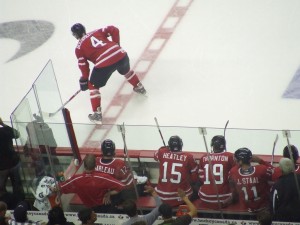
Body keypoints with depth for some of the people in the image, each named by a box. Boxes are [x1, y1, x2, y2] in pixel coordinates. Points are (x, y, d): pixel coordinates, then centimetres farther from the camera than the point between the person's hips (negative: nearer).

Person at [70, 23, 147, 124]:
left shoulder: (79, 48, 11)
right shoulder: (97, 32, 21)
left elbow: (83, 65, 8)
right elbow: (113, 29, 13)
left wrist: (84, 80, 21)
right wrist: (116, 45, 24)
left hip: (104, 64, -5)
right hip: (120, 54, 5)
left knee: (93, 86, 15)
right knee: (126, 70, 40)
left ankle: (97, 114, 10)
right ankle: (139, 87, 56)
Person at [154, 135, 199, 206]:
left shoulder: (162, 153, -5)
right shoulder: (188, 157, -10)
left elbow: (156, 155, 22)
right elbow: (195, 178, 1)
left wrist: (166, 147, 35)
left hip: (163, 198, 2)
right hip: (182, 198, -2)